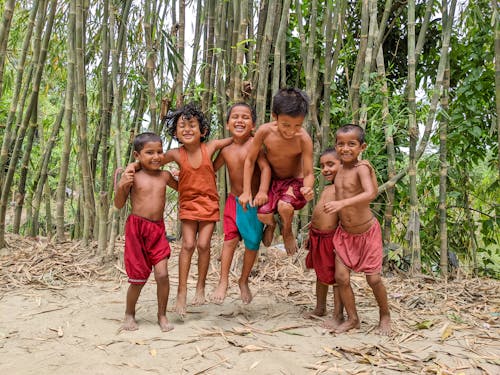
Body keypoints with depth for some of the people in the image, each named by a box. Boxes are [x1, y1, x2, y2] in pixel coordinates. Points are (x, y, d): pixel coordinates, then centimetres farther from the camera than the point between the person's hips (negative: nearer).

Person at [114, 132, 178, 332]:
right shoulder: (133, 176, -5)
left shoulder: (164, 176, 6)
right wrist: (121, 186, -22)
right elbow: (119, 204, -3)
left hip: (158, 229, 3)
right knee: (138, 278, 4)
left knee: (162, 274, -7)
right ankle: (129, 314, 29)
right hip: (136, 228, -3)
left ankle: (162, 315, 12)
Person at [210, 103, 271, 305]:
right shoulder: (225, 150, 2)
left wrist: (263, 191, -37)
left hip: (255, 202, -3)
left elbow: (265, 168, -22)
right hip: (234, 200, 3)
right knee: (231, 238, -8)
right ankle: (223, 282, 3)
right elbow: (211, 168, 16)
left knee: (252, 243, 7)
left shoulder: (255, 144, -14)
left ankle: (244, 281, 27)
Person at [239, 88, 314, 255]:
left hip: (294, 181, -2)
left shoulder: (304, 139, -26)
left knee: (284, 206, -32)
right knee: (262, 214, -21)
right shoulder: (265, 131, -23)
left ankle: (287, 231, 6)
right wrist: (247, 192, -12)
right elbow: (250, 160, -10)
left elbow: (308, 173, -22)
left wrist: (308, 188, -45)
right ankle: (271, 225, 22)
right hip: (271, 179, 2)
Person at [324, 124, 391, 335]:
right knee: (341, 277, 0)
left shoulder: (362, 168, -20)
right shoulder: (339, 170, 1)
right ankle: (352, 318, 19)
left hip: (367, 232, -5)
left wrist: (342, 203, -48)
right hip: (345, 233, 6)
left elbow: (370, 193, -37)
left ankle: (385, 315, 29)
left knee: (373, 278, 3)